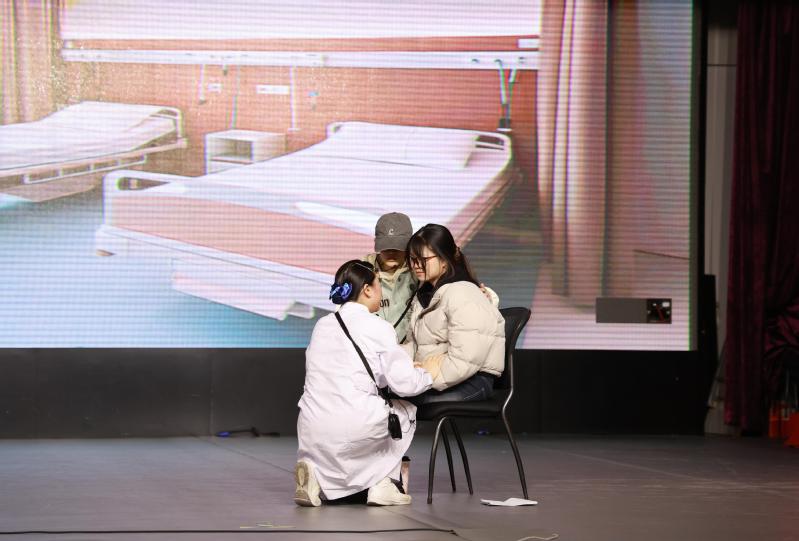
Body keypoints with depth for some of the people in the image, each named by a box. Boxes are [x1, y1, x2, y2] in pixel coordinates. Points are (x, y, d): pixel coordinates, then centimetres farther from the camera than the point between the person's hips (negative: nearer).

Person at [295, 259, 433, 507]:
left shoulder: (322, 325, 14)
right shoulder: (378, 328, -4)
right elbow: (404, 383, -8)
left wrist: (407, 366, 24)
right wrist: (428, 373, 14)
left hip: (310, 431, 5)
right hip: (353, 428, -5)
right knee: (405, 411, 21)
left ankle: (317, 473, 7)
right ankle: (382, 484, 14)